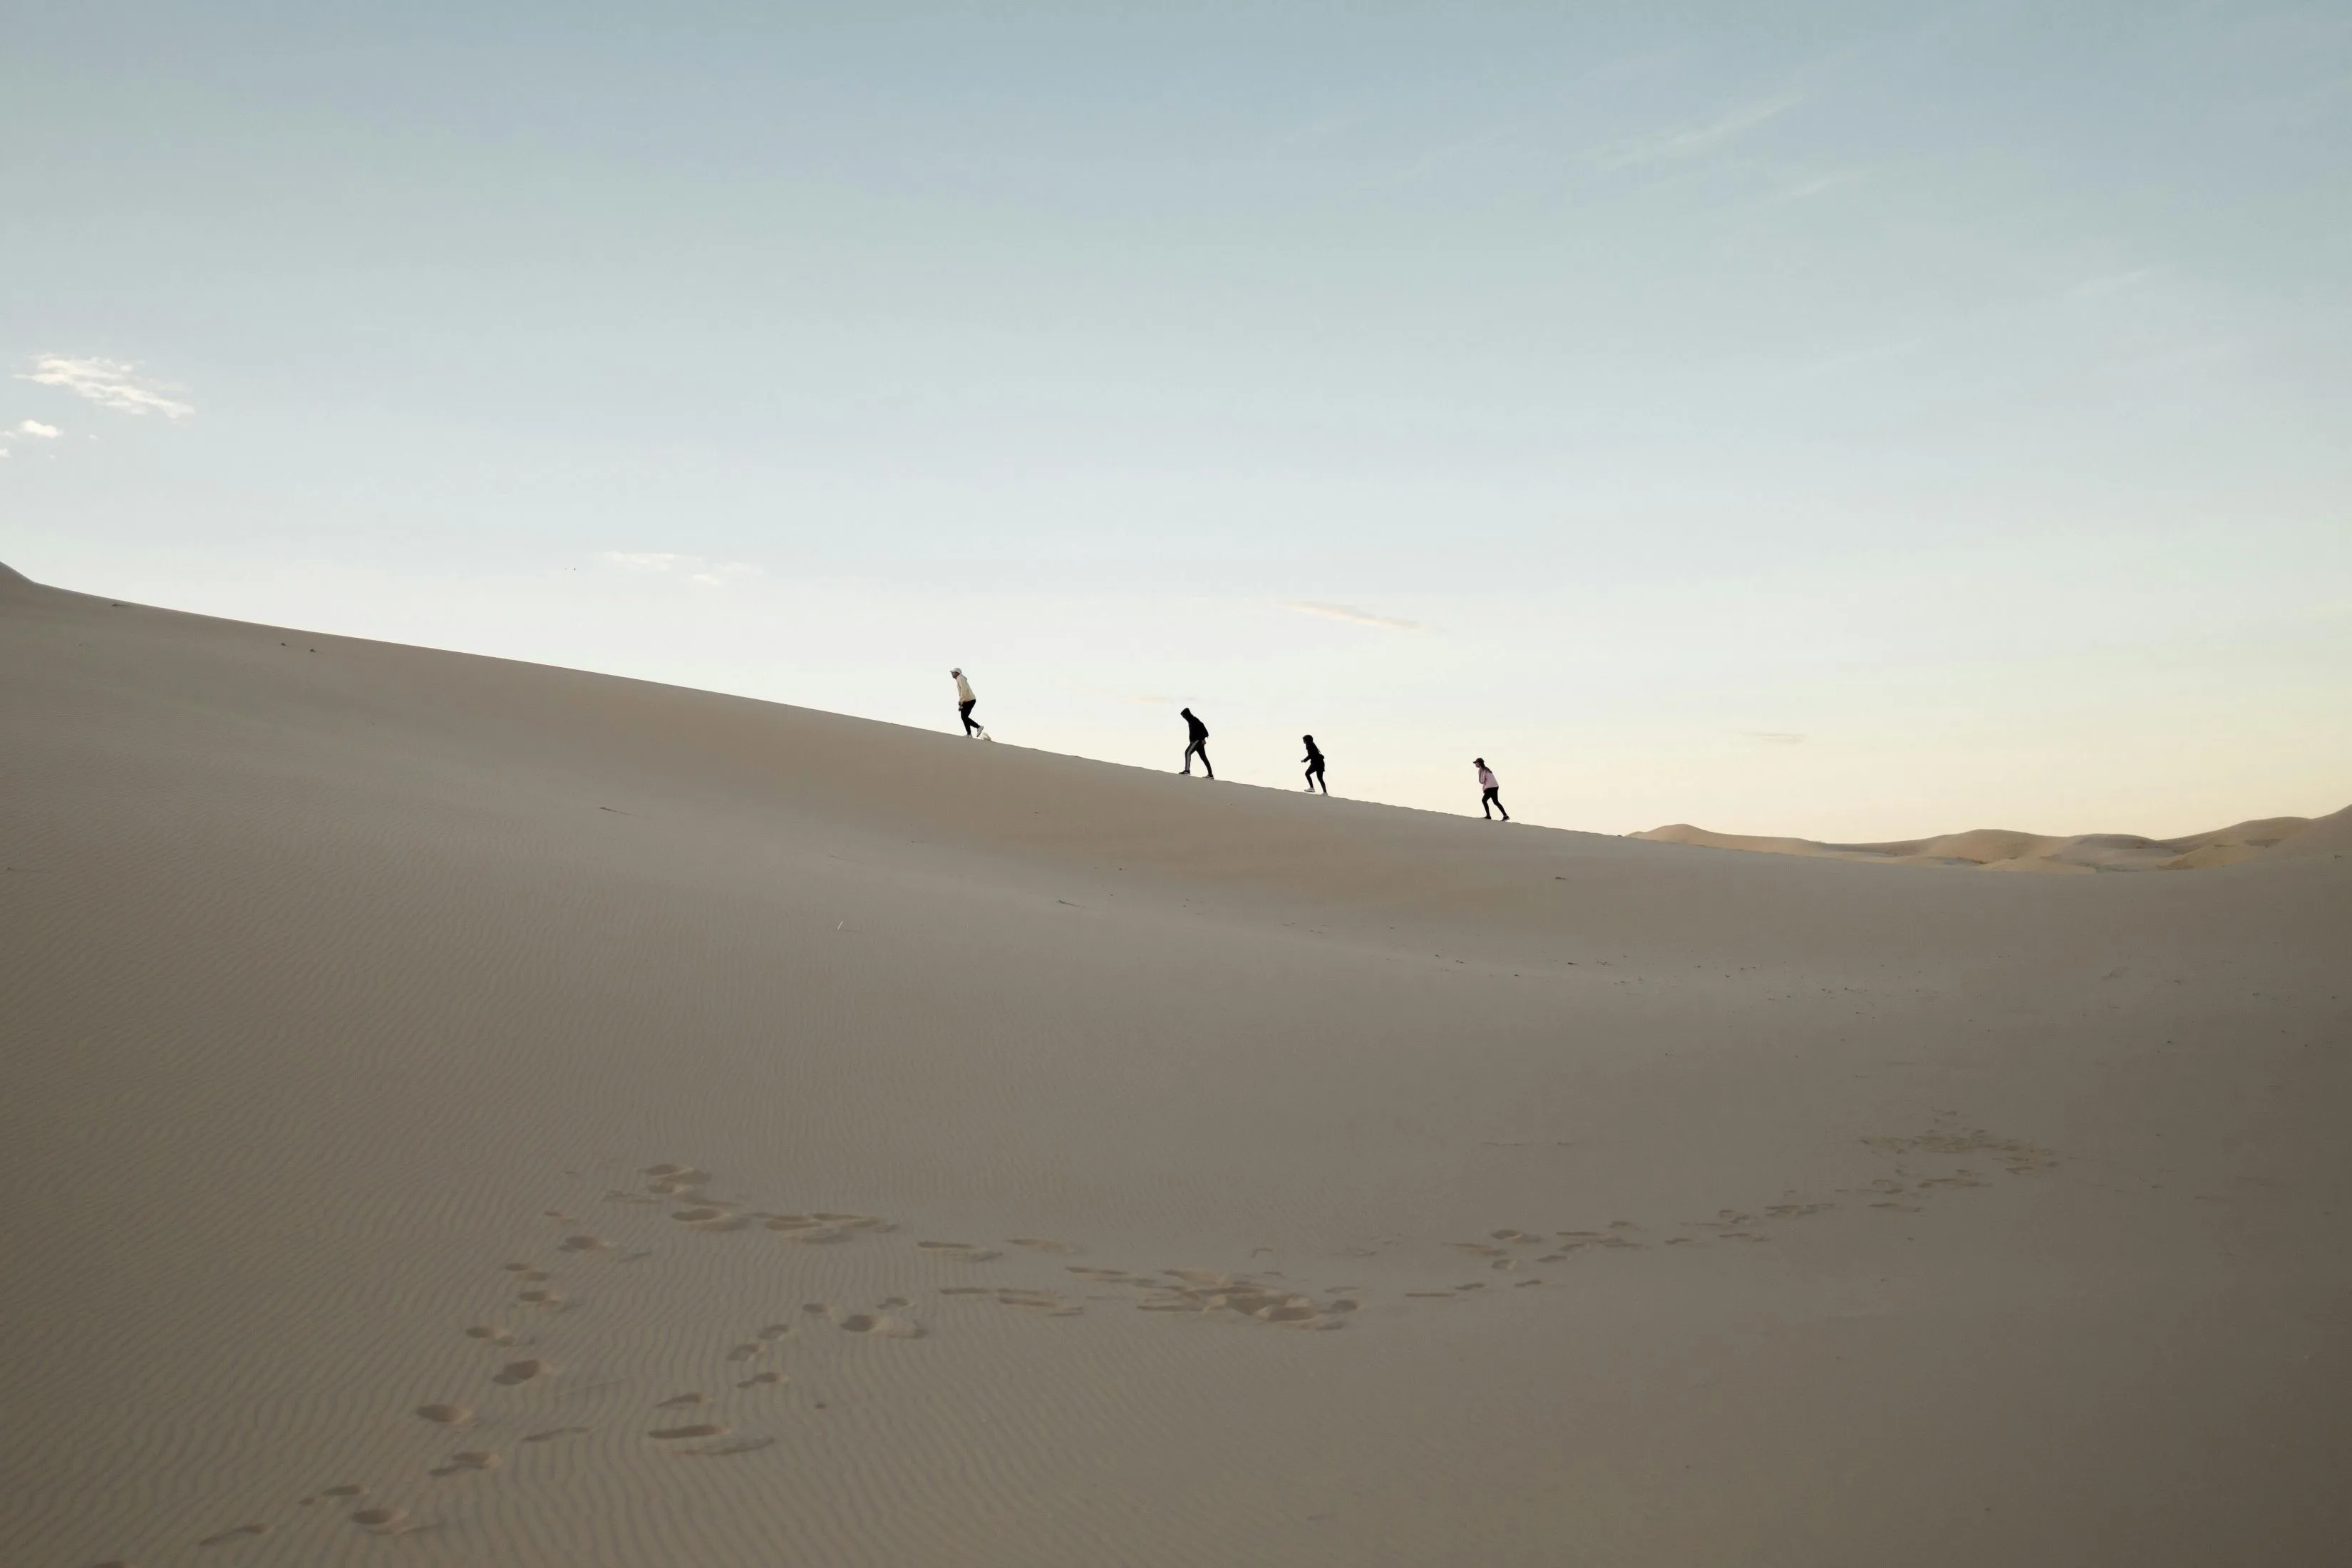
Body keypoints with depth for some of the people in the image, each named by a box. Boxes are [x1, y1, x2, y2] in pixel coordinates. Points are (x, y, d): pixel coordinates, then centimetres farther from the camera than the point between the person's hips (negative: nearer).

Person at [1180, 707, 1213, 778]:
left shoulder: (1194, 720, -10)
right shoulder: (1191, 721, 20)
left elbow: (1202, 728, -20)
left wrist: (1203, 739, -25)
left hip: (1198, 740, -11)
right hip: (1197, 740, 11)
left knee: (1188, 752, -16)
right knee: (1203, 757, 8)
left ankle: (1187, 770, -25)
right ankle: (1211, 774, 7)